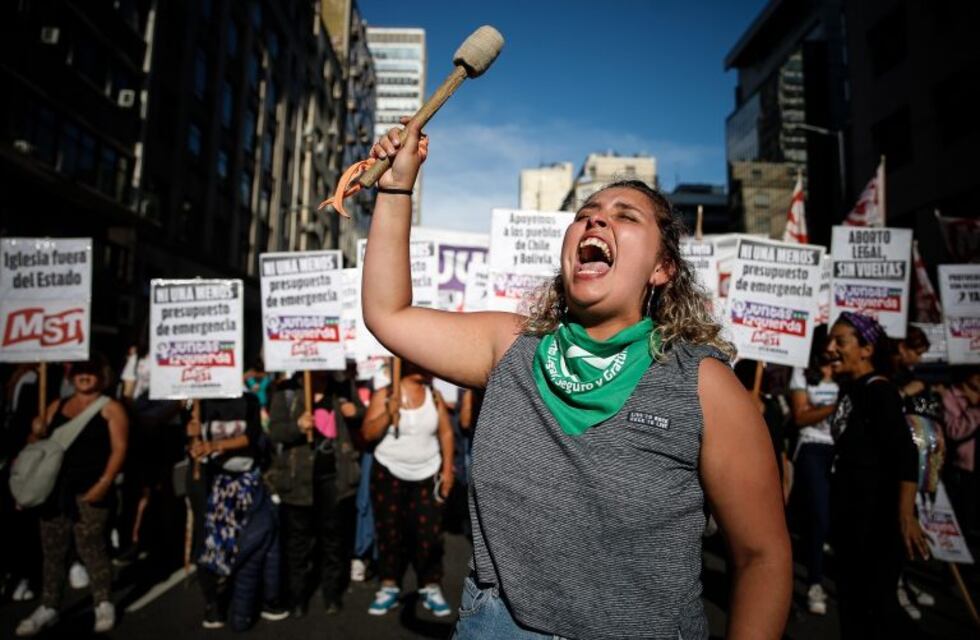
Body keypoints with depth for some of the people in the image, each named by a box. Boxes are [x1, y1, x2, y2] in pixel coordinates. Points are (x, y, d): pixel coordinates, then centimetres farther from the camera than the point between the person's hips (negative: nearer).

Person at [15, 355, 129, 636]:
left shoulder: (110, 408, -1)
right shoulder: (56, 406, 14)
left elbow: (119, 449, -7)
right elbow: (40, 441, 21)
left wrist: (104, 483, -17)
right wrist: (36, 433, -3)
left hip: (89, 489, -5)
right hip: (54, 487, 5)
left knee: (90, 548, -2)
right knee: (52, 549, 13)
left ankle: (104, 605, 12)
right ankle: (48, 608, 26)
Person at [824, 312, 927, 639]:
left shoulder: (878, 390, -16)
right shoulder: (849, 389, 8)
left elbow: (905, 454, -23)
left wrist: (906, 515, -27)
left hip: (878, 513, -8)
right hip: (850, 510, 9)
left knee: (875, 599, 2)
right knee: (852, 593, 18)